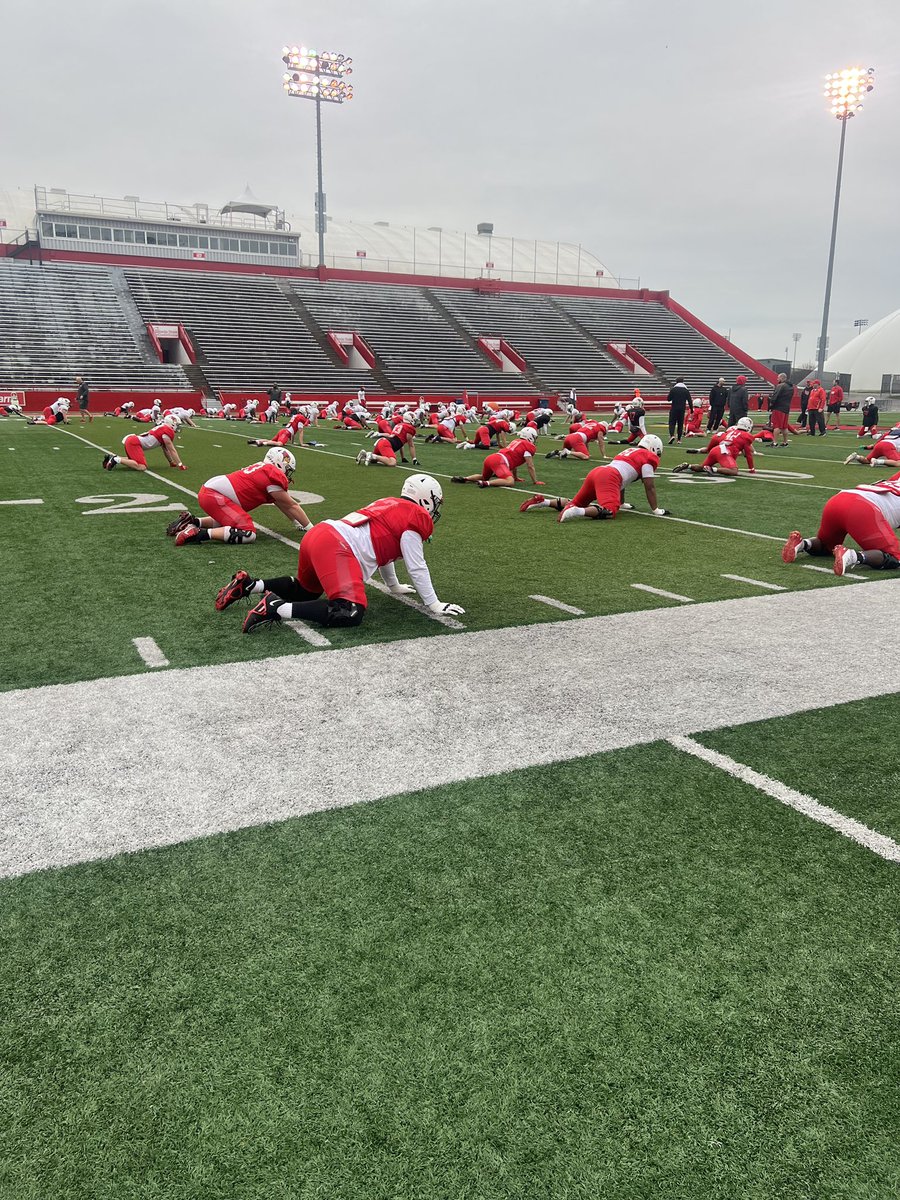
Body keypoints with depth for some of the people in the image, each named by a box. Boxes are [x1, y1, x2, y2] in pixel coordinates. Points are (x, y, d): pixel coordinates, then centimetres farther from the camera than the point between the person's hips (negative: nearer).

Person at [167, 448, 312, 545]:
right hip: (215, 496, -10)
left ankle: (193, 521, 21)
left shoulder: (264, 469, 18)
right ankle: (199, 534, -19)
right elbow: (291, 506, -1)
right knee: (248, 534, -15)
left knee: (229, 520, 34)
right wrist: (310, 527, 9)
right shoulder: (274, 476, -8)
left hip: (208, 490, 10)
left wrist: (298, 523, 31)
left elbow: (282, 505, 26)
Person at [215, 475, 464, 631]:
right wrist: (434, 605, 10)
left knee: (305, 591, 33)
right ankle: (276, 608, -23)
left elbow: (383, 549, 37)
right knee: (349, 613, -19)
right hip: (336, 548, -10)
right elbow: (417, 568, 1)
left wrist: (394, 586, 48)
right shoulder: (416, 519, 0)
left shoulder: (390, 503, 27)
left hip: (318, 535, 10)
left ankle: (248, 585, 20)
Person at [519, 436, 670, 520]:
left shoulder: (627, 452, 35)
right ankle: (577, 512, -46)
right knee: (609, 511, -25)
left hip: (595, 473, 9)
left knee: (577, 503, 21)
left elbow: (620, 479, 43)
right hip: (608, 478, -9)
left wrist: (622, 503, 52)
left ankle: (542, 501, 7)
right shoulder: (648, 458, 11)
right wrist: (656, 509, 17)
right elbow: (650, 487, 9)